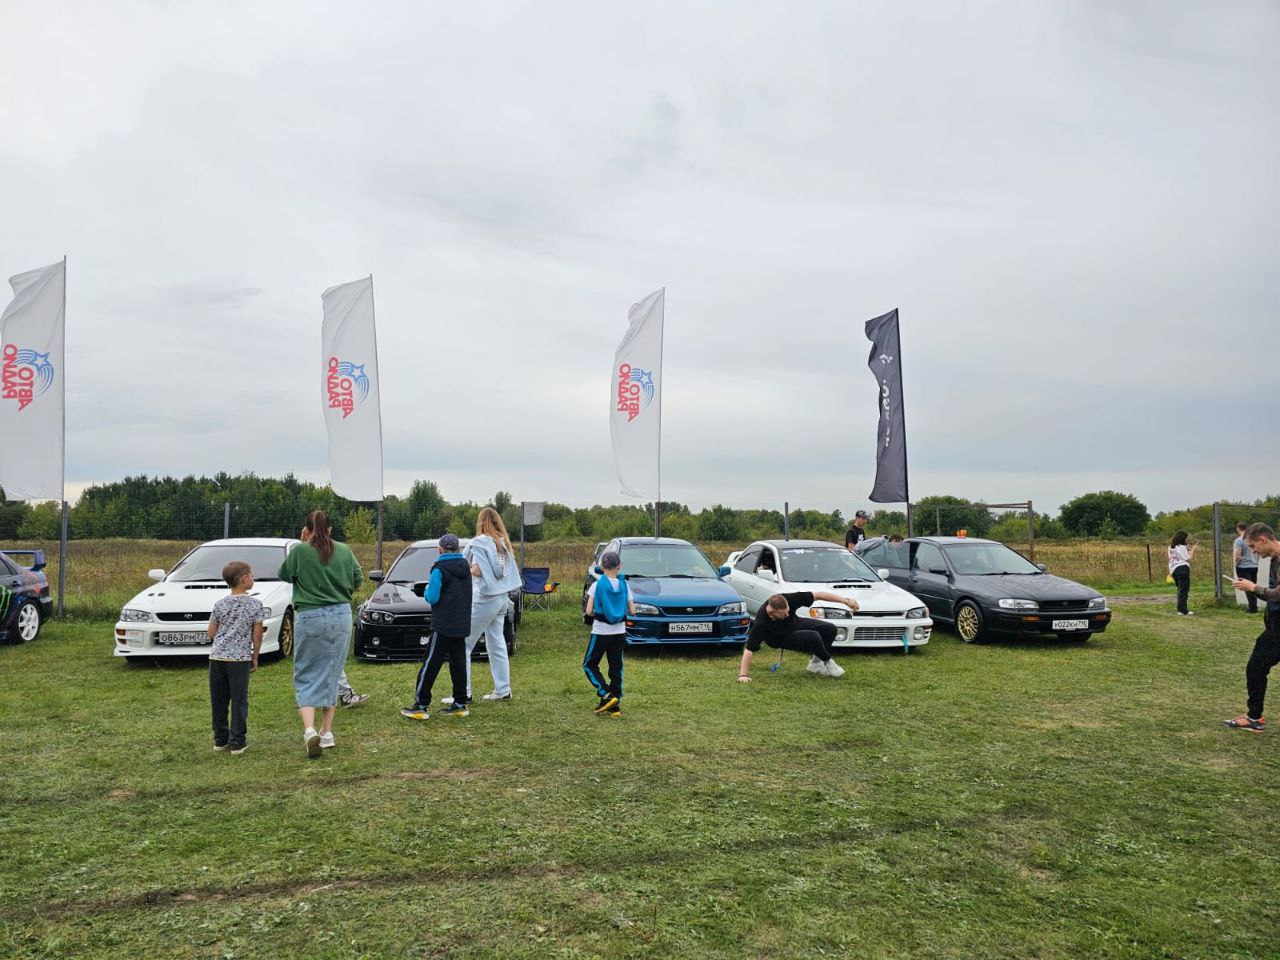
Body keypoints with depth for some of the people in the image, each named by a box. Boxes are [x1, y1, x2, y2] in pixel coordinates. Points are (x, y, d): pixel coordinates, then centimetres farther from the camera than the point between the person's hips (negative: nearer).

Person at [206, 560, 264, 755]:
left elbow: (211, 633, 9)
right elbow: (257, 635, -3)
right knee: (239, 701, 3)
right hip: (240, 658, -4)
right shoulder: (255, 604, -4)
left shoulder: (220, 604, 7)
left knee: (219, 701, 11)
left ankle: (220, 739, 20)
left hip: (217, 657, 4)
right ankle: (237, 742, 4)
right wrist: (255, 657, 7)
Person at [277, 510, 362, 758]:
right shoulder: (345, 551, 1)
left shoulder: (300, 551, -8)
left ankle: (309, 729, -13)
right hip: (341, 617, 3)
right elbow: (357, 581, 9)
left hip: (310, 618, -3)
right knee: (331, 674, 15)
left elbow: (284, 574, 8)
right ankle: (327, 731, 20)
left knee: (306, 676, 6)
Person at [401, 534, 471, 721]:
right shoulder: (465, 567, 10)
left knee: (431, 664, -3)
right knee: (458, 663, 10)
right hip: (462, 624, 7)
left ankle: (420, 706, -2)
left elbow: (432, 597, -14)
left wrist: (426, 590, 5)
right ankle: (460, 704, 13)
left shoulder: (439, 569, -11)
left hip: (443, 626, -7)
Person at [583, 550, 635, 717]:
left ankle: (606, 695, -5)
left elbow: (589, 611, -13)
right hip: (619, 633, 3)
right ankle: (615, 706, 10)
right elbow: (632, 611, -1)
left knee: (589, 665, 11)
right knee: (616, 668, 10)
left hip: (600, 632, -3)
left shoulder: (597, 585, -9)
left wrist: (596, 613, 8)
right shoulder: (624, 585, -1)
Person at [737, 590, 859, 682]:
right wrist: (743, 675, -39)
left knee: (830, 629, -12)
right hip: (781, 638, -5)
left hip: (796, 624, 5)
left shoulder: (788, 599, -32)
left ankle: (816, 662, 9)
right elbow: (749, 650, -36)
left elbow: (818, 595, -24)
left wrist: (845, 600, -25)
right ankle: (827, 661, 2)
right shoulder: (761, 623, -40)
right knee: (814, 638, -28)